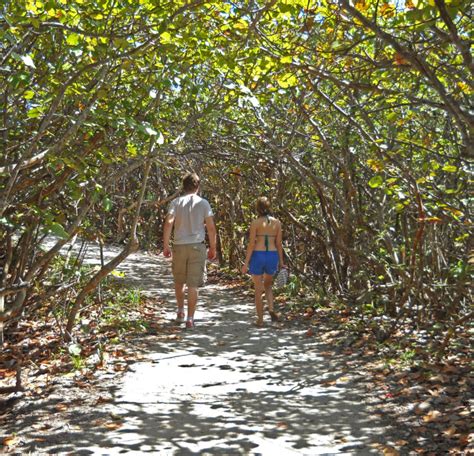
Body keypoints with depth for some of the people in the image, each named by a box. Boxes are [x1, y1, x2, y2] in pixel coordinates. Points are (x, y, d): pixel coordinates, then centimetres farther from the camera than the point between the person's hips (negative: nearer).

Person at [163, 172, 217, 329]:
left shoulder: (176, 202, 2)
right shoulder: (203, 203, 2)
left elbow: (168, 223, -9)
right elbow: (211, 228, -1)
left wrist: (165, 245, -3)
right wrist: (213, 248, 8)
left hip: (179, 246, 1)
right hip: (197, 246, -1)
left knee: (179, 281, 21)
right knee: (193, 285, 2)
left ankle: (180, 312, 25)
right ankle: (190, 319, 1)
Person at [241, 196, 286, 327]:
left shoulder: (255, 223, -7)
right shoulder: (277, 222, 3)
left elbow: (251, 244, -9)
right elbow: (279, 244, 4)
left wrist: (246, 263, -5)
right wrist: (281, 262, 11)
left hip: (258, 256, -3)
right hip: (272, 256, 3)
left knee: (258, 289, 8)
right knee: (267, 285, 25)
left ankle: (260, 319, 10)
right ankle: (271, 309, 3)